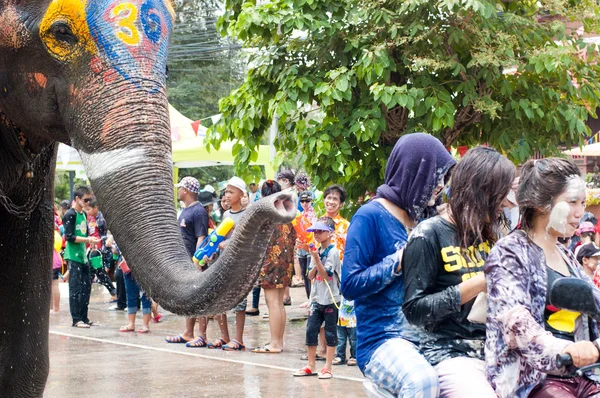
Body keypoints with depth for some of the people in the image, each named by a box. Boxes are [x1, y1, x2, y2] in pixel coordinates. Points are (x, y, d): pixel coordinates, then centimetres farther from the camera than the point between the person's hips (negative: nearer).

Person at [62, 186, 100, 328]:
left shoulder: (83, 214, 15)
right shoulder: (70, 215, -10)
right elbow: (69, 237, -16)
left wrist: (91, 240, 6)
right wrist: (87, 239, -21)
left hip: (83, 256, 8)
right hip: (73, 257, -8)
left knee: (86, 287, 9)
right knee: (75, 289, -6)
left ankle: (84, 318, 16)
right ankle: (76, 319, -3)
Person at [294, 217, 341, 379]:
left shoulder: (333, 252, -9)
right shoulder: (317, 251, 11)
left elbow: (326, 275, -14)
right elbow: (311, 276, 8)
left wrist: (317, 259, -22)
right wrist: (315, 263, -8)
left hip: (330, 299, -7)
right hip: (316, 298, 7)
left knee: (330, 333, 1)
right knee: (311, 330, 6)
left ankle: (327, 368, 4)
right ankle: (311, 366, 16)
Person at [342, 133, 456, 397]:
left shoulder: (420, 219, 14)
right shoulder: (371, 216, -7)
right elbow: (350, 285, -12)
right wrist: (402, 260, -15)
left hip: (425, 336, 7)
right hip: (382, 339, -7)